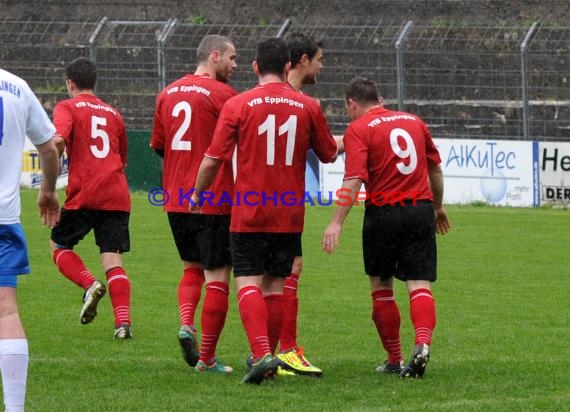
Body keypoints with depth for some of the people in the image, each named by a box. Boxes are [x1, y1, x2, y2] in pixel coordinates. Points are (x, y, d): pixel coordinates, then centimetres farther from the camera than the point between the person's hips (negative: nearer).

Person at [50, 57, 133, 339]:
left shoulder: (67, 108, 4)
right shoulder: (113, 113, 20)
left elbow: (58, 139, -16)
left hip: (83, 194, -4)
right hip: (117, 196, 4)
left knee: (59, 245, 15)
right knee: (113, 260, 1)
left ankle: (90, 285, -10)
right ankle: (123, 322, -13)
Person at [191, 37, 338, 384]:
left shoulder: (237, 105, -7)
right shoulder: (308, 107, 1)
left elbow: (213, 160, -5)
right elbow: (329, 154, 16)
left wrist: (198, 194, 12)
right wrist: (340, 143, 40)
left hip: (249, 212, -3)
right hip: (290, 215, 3)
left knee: (248, 284, -4)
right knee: (275, 286, 13)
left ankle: (262, 353, -23)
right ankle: (268, 359, 17)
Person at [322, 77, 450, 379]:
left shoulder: (358, 130, -4)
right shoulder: (414, 122, 13)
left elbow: (354, 179, -16)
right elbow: (435, 169, 19)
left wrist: (337, 223, -19)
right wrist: (438, 207, 33)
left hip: (383, 212, -3)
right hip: (421, 211, 3)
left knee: (381, 286, 12)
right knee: (419, 284, 0)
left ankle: (394, 359, 15)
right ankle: (422, 343, -25)